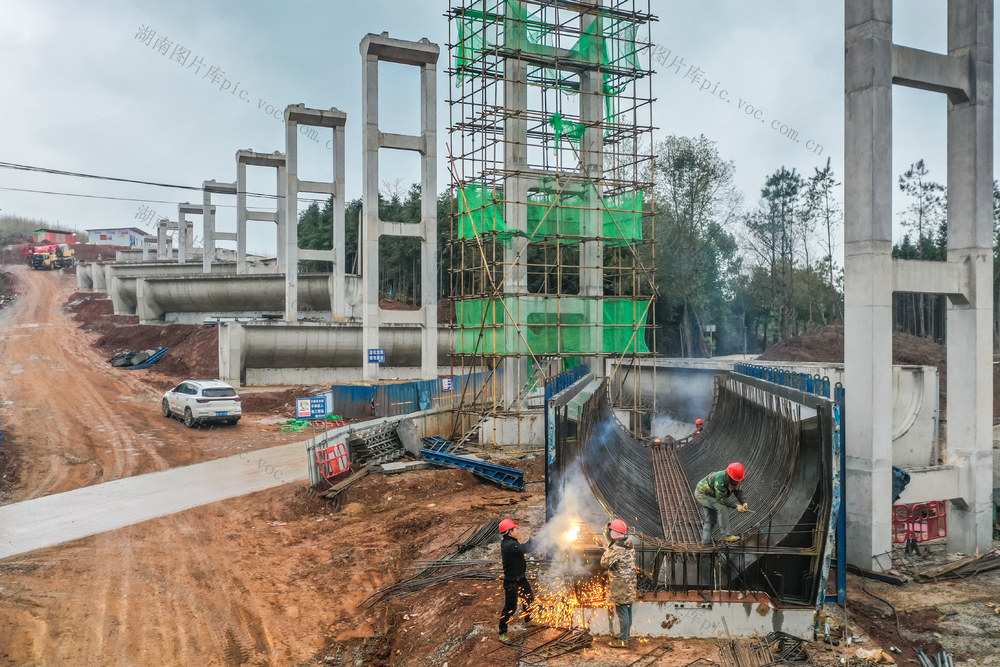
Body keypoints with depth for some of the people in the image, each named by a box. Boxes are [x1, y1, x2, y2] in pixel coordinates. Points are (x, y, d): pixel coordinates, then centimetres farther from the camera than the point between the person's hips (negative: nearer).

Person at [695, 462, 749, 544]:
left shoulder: (734, 479, -10)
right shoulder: (720, 479, -36)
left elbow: (738, 492, -1)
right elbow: (721, 499, -35)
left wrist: (743, 503, -19)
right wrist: (736, 506, -34)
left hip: (710, 495, 9)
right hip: (702, 493, -9)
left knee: (710, 520, 11)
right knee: (722, 507, -23)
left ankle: (705, 541, 18)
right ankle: (727, 535, -19)